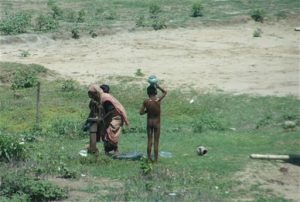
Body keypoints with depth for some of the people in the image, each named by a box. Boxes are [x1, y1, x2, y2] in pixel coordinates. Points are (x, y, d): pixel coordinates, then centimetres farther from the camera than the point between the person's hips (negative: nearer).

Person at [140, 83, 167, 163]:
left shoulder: (146, 102, -11)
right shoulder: (158, 100, -14)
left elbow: (141, 112, -5)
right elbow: (165, 92, 5)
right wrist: (158, 86, 1)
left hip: (149, 122, 2)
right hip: (157, 123, -2)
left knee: (149, 141, 11)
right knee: (156, 142, 5)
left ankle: (149, 159, 16)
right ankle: (156, 160, 8)